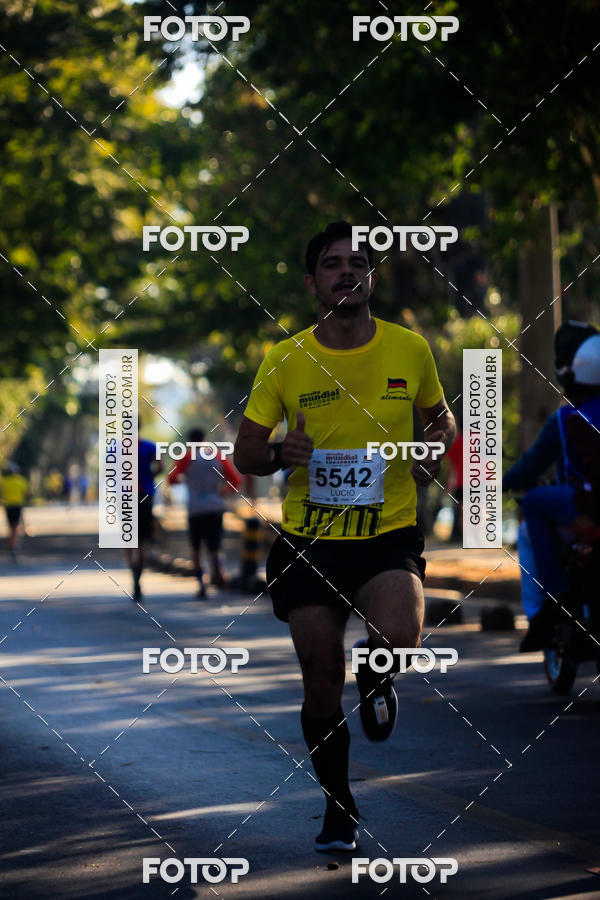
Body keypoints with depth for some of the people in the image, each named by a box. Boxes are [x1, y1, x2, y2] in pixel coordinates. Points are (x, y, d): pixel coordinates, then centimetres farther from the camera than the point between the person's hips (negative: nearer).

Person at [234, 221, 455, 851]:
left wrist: (440, 443, -4)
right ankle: (339, 810, 28)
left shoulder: (410, 349, 0)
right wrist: (279, 455, -18)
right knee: (321, 682, 3)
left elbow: (439, 413, 19)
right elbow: (245, 452, 4)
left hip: (390, 536, -1)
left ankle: (377, 680, 12)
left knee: (398, 638, -28)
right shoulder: (284, 361, -2)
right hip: (306, 541, 1)